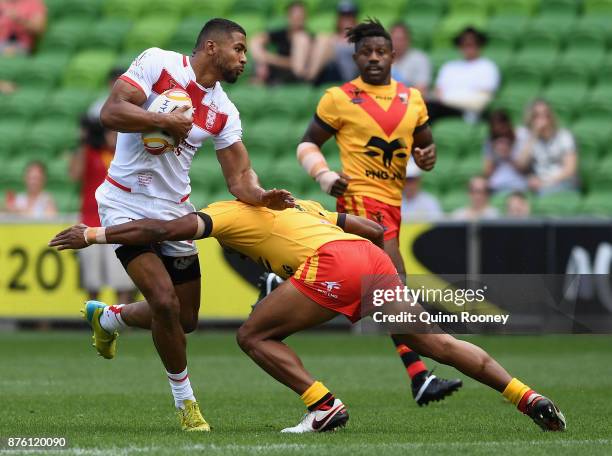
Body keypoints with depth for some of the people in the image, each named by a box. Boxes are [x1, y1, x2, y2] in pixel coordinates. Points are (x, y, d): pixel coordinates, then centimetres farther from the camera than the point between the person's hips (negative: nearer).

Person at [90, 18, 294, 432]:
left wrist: (261, 196, -20)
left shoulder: (224, 112, 4)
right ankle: (185, 400, -1)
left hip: (175, 211, 7)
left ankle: (107, 318, 40)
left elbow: (239, 176, 1)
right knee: (165, 301, -20)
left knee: (186, 319, 11)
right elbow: (111, 113, -20)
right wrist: (167, 121, -23)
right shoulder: (158, 64, -11)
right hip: (127, 206, -7)